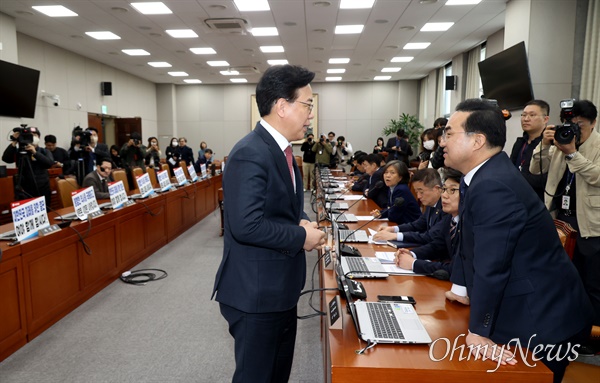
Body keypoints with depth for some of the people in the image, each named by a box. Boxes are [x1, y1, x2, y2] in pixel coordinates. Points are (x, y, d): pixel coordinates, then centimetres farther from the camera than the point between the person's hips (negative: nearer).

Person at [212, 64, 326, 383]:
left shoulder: (280, 150, 9)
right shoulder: (250, 154, -23)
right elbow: (246, 225, -31)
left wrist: (303, 222, -3)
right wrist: (301, 236, -19)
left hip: (281, 288, 10)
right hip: (256, 293, -10)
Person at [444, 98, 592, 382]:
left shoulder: (492, 186, -29)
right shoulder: (485, 174, 2)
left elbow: (491, 267, -28)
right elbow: (469, 243, 10)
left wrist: (477, 332, -19)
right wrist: (460, 288, 10)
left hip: (542, 321, -9)